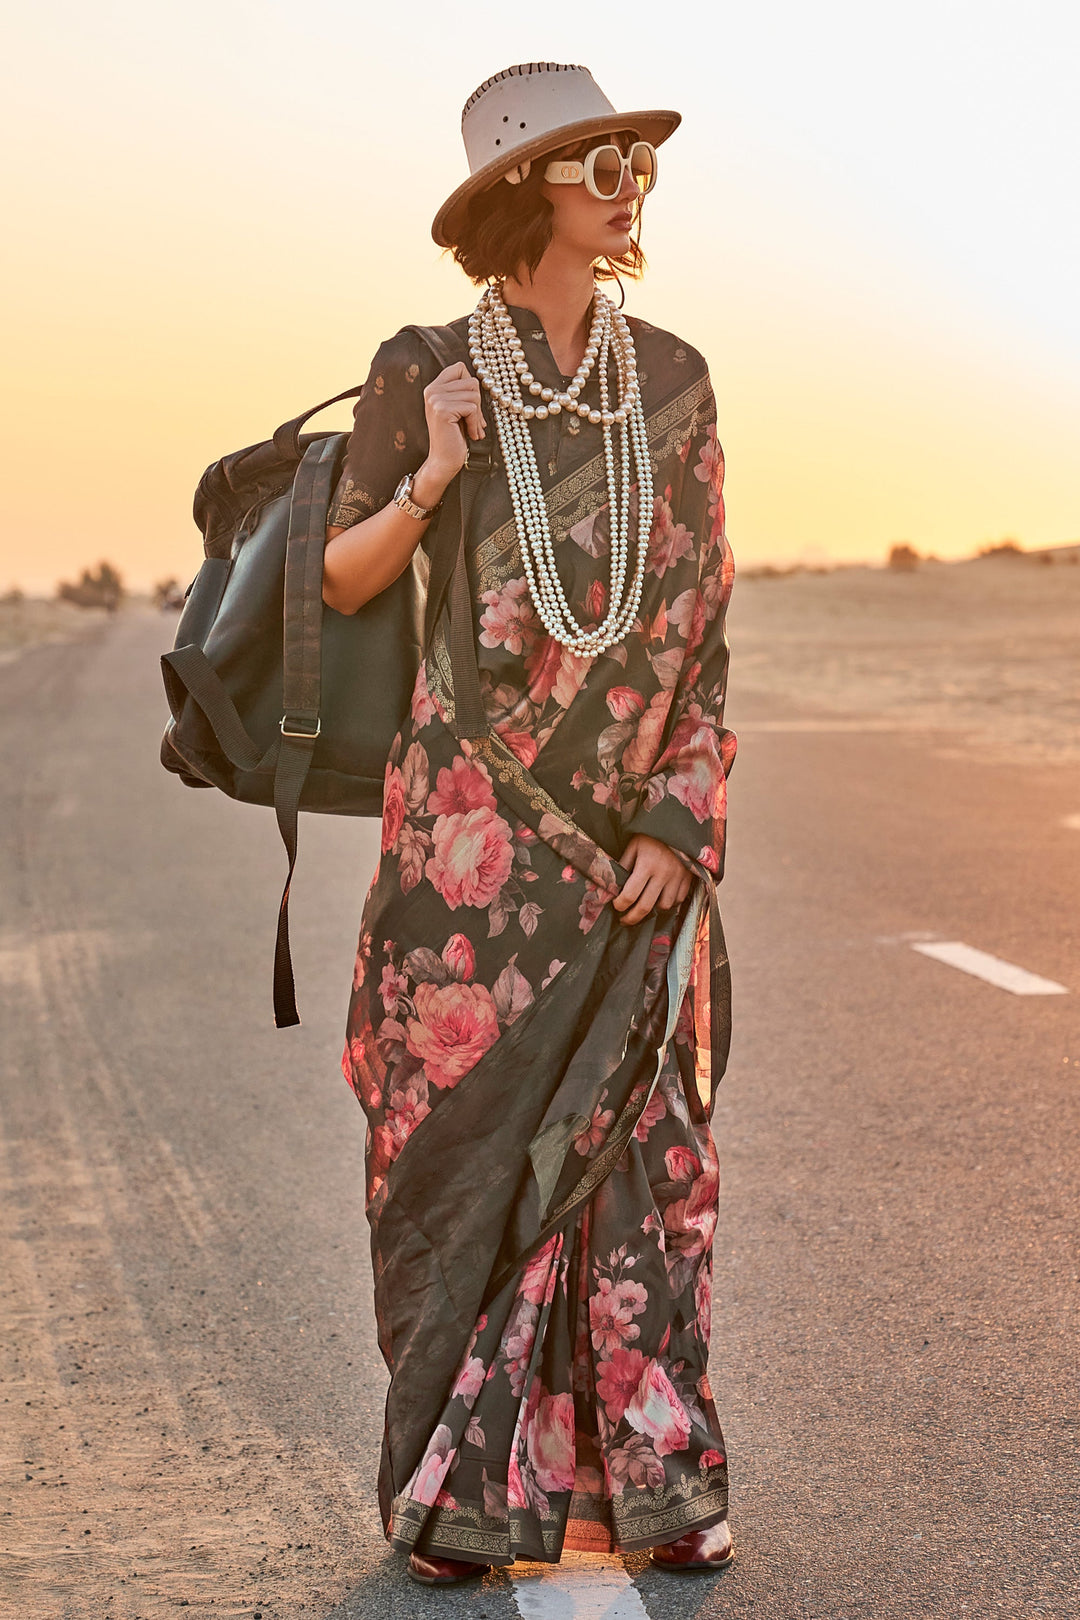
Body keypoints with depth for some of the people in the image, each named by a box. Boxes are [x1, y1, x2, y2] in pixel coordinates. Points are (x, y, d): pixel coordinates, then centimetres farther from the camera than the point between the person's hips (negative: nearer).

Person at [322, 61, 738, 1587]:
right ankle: (464, 1484, 15)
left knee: (639, 1139, 3)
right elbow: (341, 582, 5)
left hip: (637, 829, 2)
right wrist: (430, 478, -14)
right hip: (474, 821, -2)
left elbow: (703, 621, 6)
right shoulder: (422, 372, -1)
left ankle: (639, 1469, 16)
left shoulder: (670, 379, 7)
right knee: (468, 1134, 2)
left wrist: (682, 825, -2)